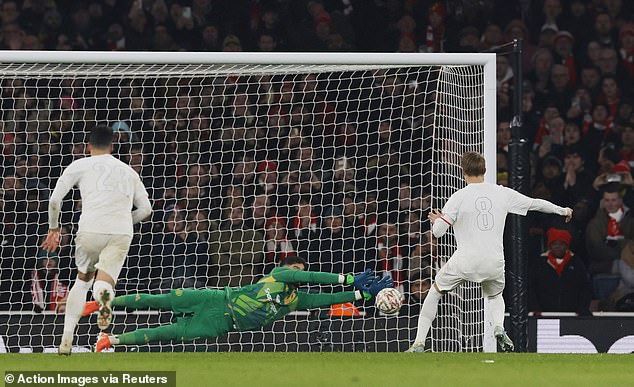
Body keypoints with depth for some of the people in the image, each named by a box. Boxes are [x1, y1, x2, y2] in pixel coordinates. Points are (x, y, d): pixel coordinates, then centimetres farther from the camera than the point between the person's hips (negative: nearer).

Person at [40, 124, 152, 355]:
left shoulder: (80, 165, 16)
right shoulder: (128, 171, 24)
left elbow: (55, 200, 9)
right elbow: (145, 209, 21)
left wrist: (53, 229, 22)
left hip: (91, 230, -1)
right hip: (122, 233, 1)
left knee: (82, 280, 23)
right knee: (103, 284, 1)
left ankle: (67, 338, 14)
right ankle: (104, 293, -41)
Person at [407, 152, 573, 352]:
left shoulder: (459, 197, -4)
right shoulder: (502, 193, 4)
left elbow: (438, 232, -4)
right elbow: (536, 204, 14)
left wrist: (436, 221, 20)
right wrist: (562, 210, 31)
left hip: (465, 262, -2)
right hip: (494, 262, 3)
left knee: (434, 293, 19)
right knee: (495, 296, 31)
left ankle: (419, 343, 11)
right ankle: (499, 327, -1)